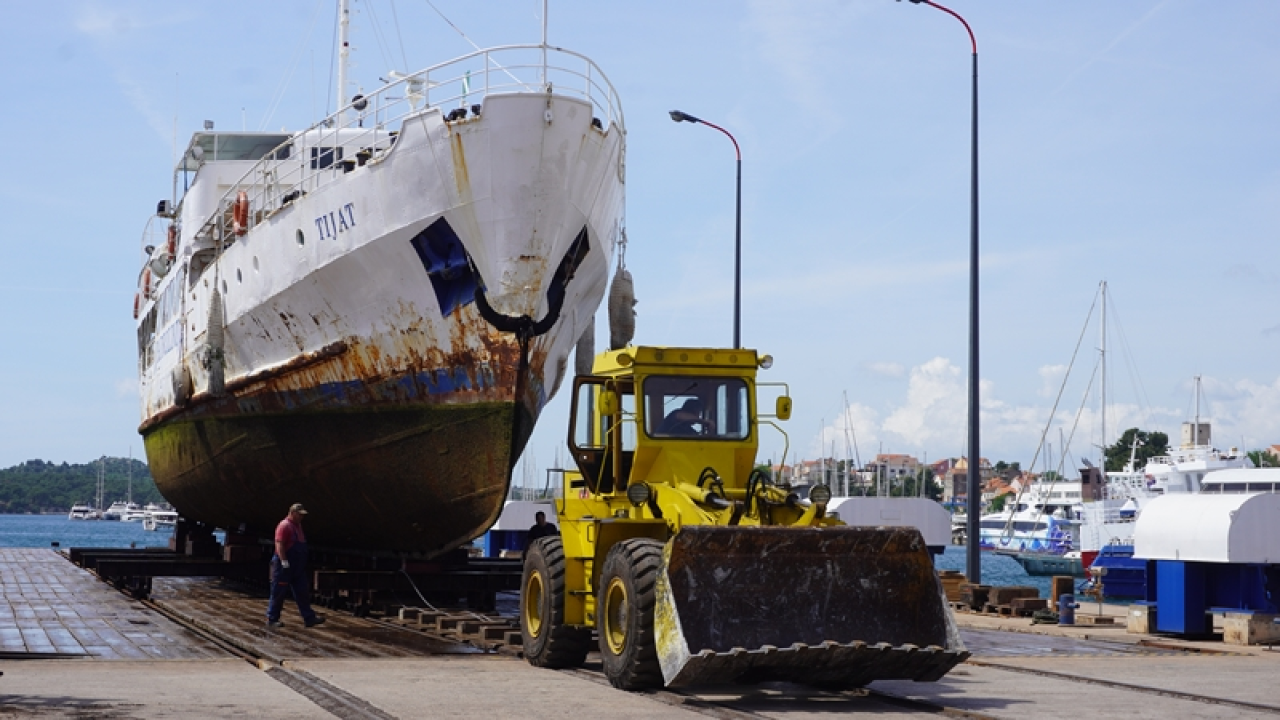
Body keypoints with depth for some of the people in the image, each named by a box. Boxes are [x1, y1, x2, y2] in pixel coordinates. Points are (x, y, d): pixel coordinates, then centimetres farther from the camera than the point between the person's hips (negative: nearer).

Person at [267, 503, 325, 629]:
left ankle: (309, 618, 6)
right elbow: (279, 544, -21)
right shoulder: (284, 526, -13)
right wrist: (284, 561, -27)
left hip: (297, 567, 9)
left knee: (302, 592, 6)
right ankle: (272, 620, 7)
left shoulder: (298, 525, 16)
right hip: (285, 566, -9)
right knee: (278, 593, 0)